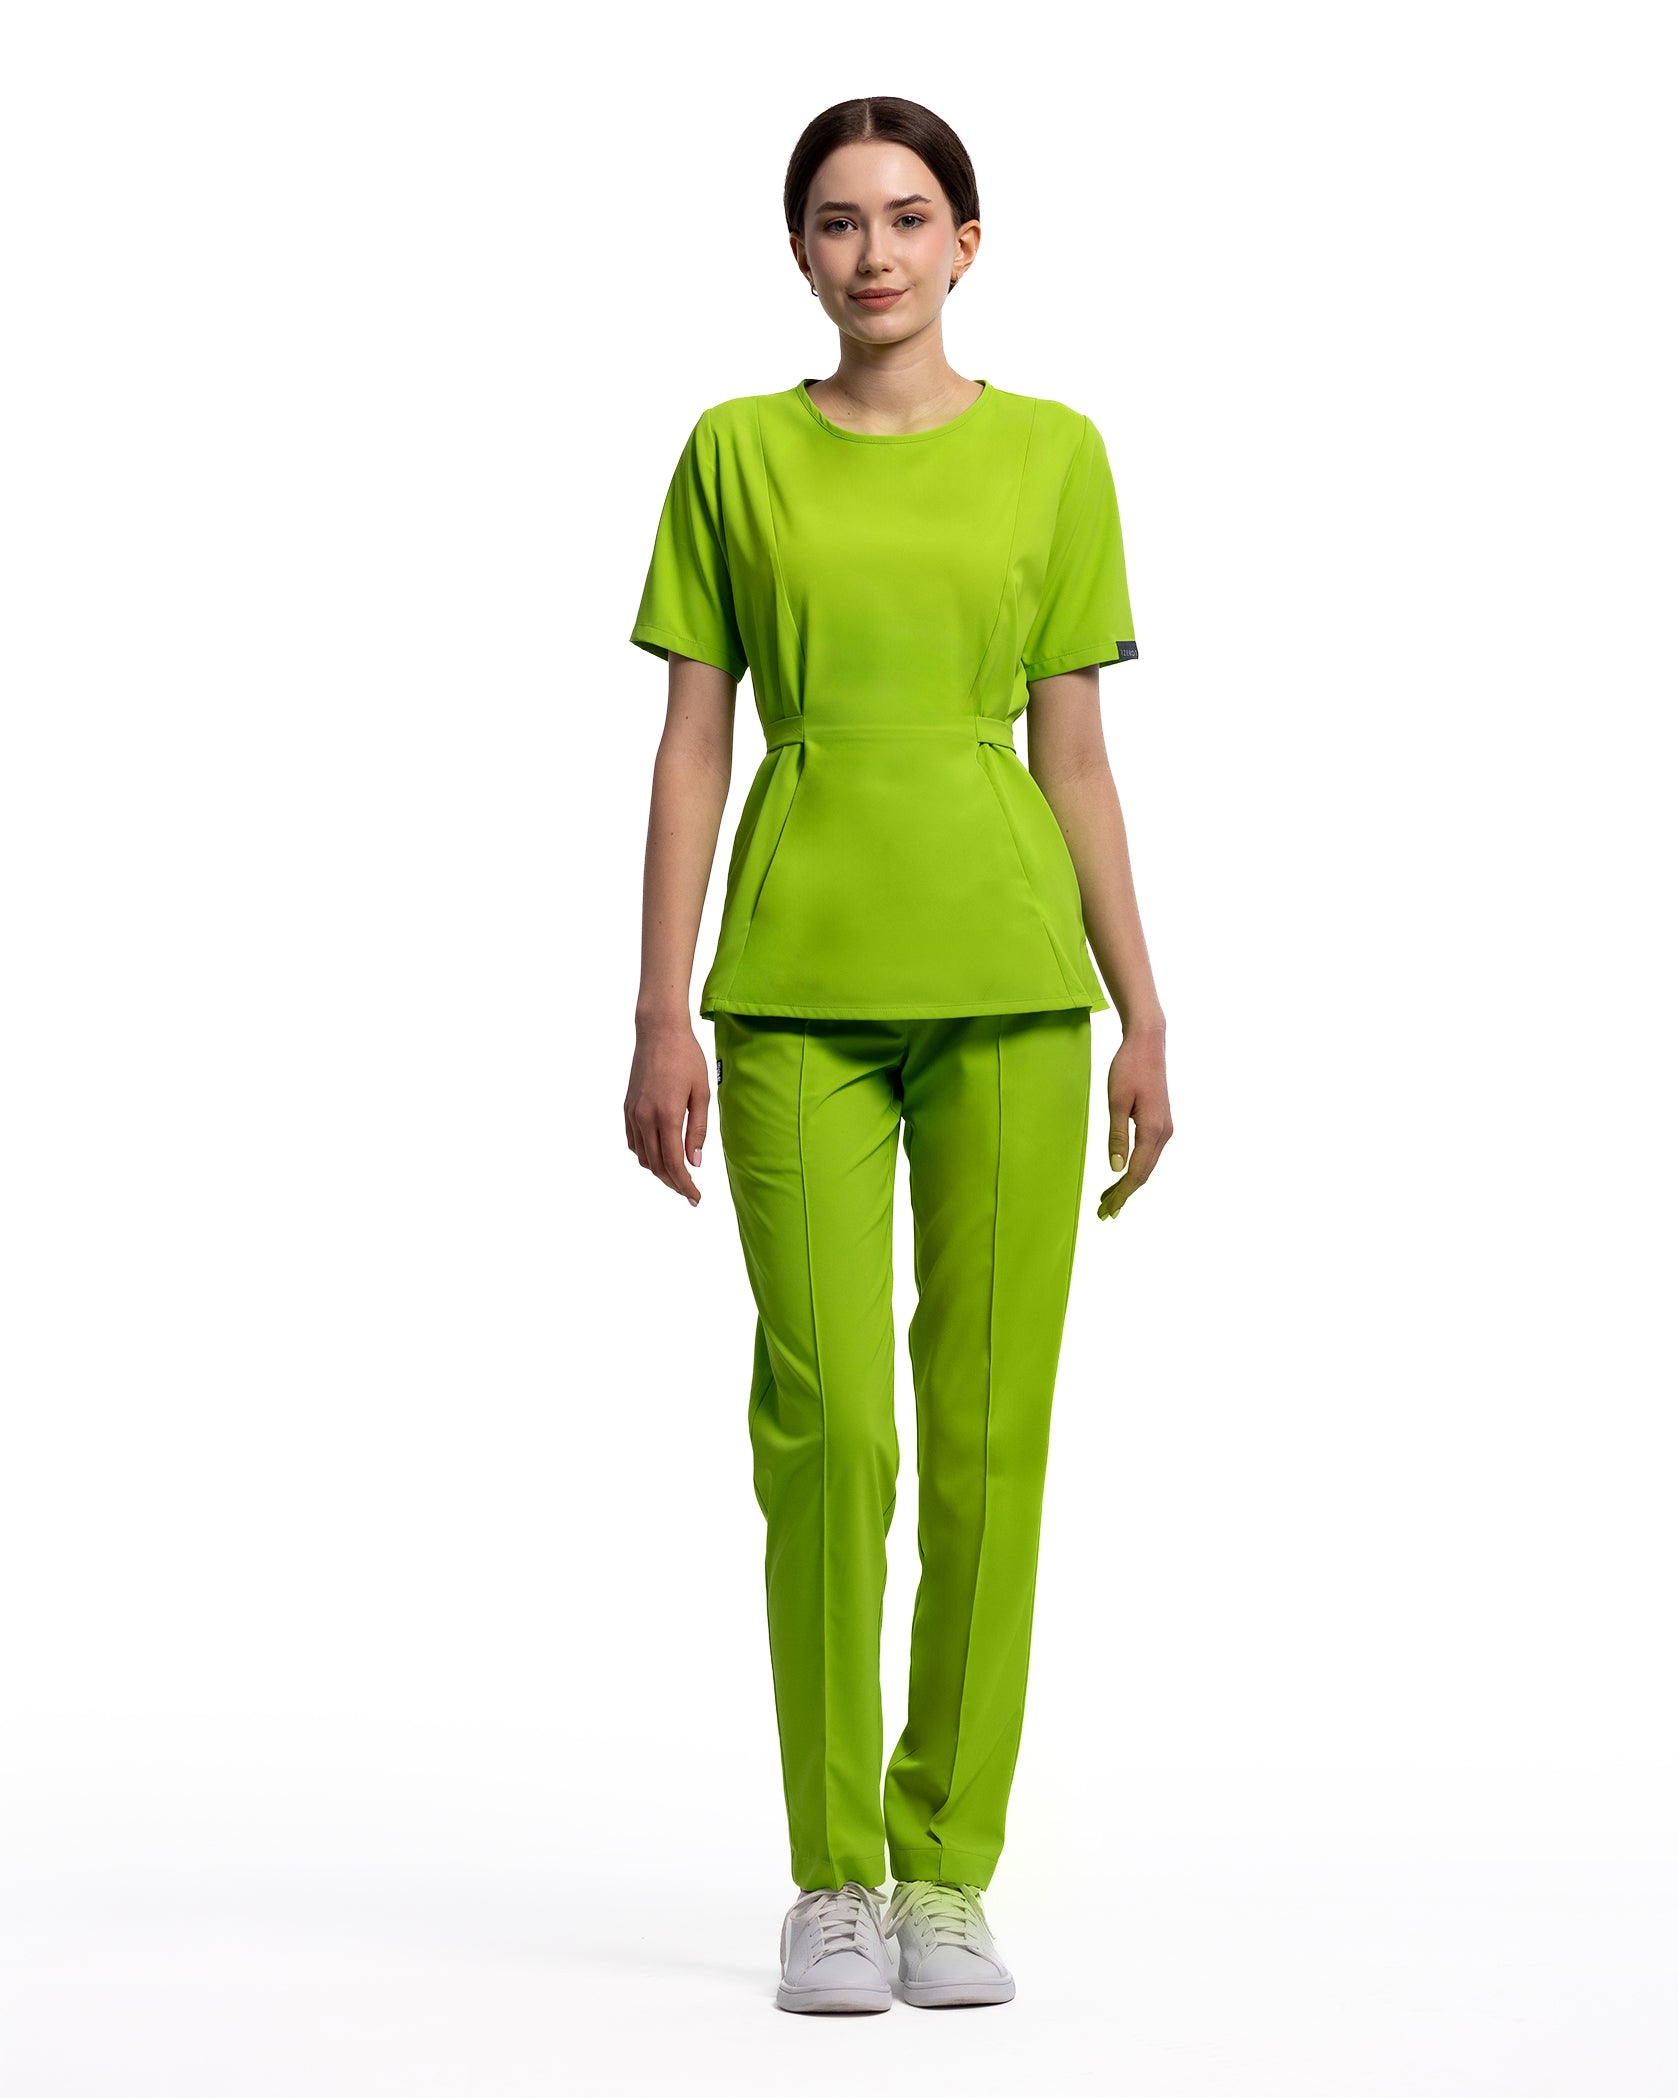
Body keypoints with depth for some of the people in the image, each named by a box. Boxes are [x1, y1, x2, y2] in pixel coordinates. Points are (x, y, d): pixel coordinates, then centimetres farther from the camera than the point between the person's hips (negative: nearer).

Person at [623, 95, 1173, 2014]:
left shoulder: (1053, 456, 7)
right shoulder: (734, 454, 6)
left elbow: (1077, 758, 8)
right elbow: (691, 747, 4)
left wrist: (1143, 1020, 4)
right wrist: (661, 1020, -3)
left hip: (1007, 982, 1)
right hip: (800, 981, -1)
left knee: (989, 1432, 1)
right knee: (827, 1426, -5)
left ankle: (948, 1872, 12)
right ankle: (832, 1879, 8)